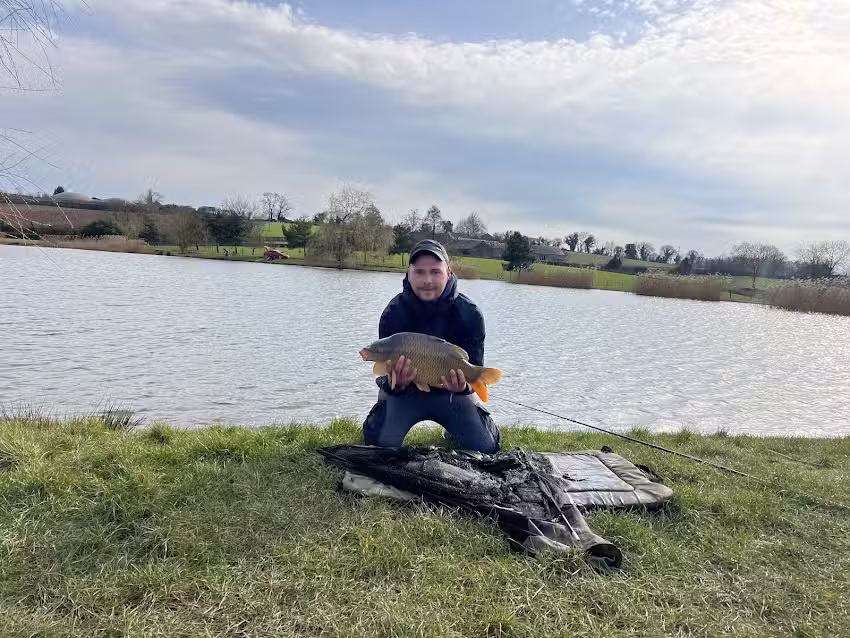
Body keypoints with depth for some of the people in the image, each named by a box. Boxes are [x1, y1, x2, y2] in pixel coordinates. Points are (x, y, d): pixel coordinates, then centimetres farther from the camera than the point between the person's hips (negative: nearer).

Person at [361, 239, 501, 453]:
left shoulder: (470, 314, -17)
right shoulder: (393, 313, -18)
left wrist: (463, 386, -41)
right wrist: (396, 383, -43)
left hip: (451, 392, 1)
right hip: (403, 390, -1)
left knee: (485, 448, -7)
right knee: (380, 444, -19)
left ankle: (453, 431, 27)